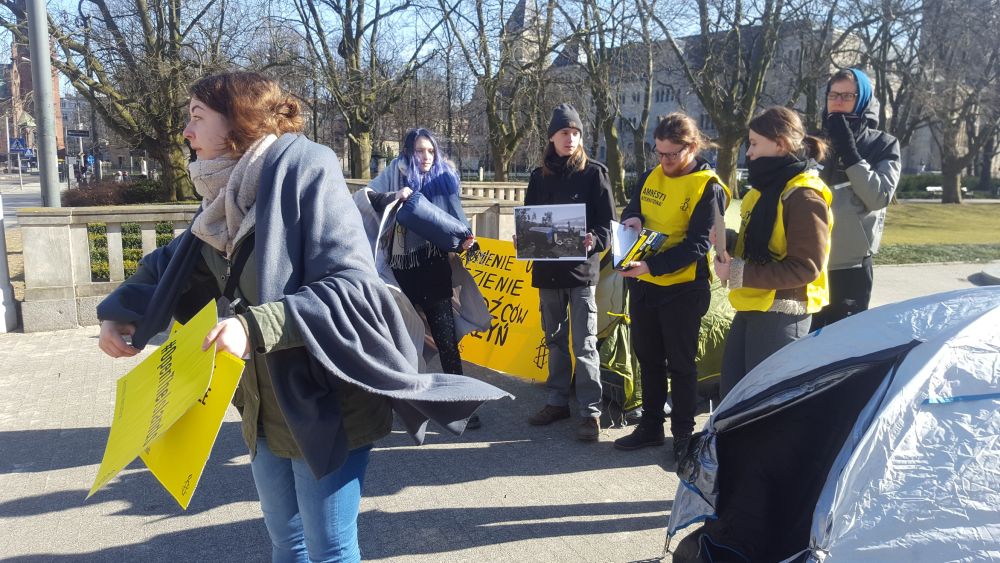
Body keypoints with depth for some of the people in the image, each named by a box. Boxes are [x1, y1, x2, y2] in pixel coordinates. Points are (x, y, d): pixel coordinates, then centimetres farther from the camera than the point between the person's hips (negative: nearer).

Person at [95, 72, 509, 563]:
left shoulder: (305, 168, -16)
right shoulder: (230, 192, 7)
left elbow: (353, 287, -25)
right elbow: (173, 263, 21)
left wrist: (257, 326, -33)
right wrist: (123, 313, 6)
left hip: (323, 405, -7)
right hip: (265, 406, 8)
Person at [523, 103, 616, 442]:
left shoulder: (594, 173, 0)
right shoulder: (539, 176, 11)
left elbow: (607, 222, -3)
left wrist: (594, 242, -22)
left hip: (581, 270, -4)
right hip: (547, 270, 4)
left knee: (584, 344, -5)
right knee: (555, 340, 13)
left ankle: (590, 411, 2)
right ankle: (558, 401, 24)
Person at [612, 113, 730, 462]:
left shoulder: (708, 188, -13)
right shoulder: (652, 176, 6)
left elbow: (697, 245, -19)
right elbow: (631, 208, 18)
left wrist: (652, 265, -29)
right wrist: (632, 218, -8)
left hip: (683, 289, -6)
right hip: (643, 285, 6)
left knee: (680, 364, 5)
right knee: (648, 359, 15)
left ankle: (684, 434, 20)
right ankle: (650, 426, 29)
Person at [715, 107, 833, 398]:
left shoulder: (804, 197, -16)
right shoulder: (768, 187, 13)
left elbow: (805, 268, -20)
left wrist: (738, 273, -21)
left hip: (781, 316, -9)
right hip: (751, 309, 9)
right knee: (731, 394, 15)